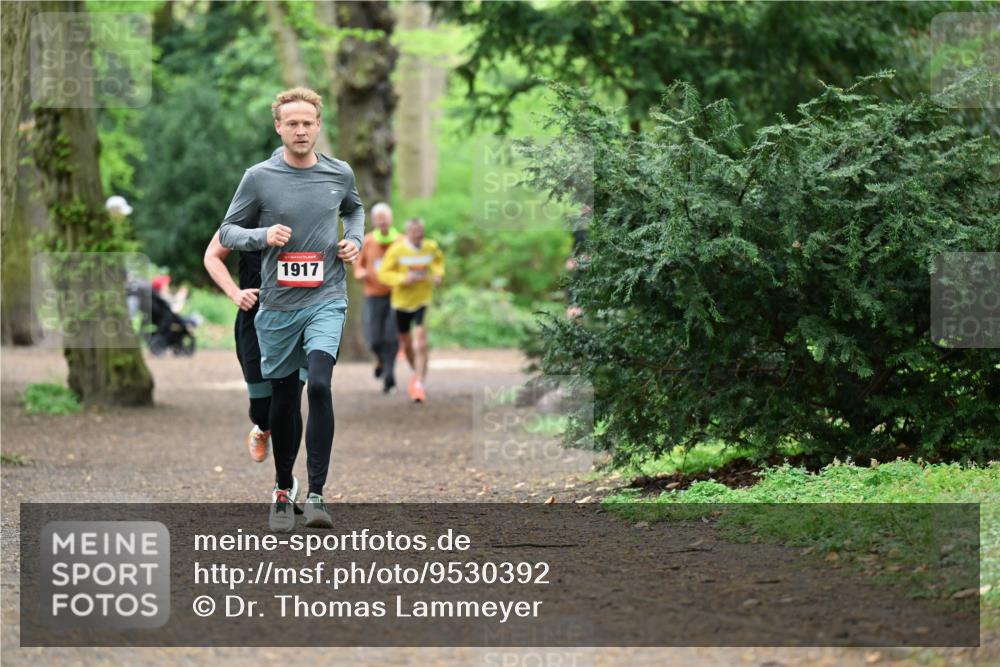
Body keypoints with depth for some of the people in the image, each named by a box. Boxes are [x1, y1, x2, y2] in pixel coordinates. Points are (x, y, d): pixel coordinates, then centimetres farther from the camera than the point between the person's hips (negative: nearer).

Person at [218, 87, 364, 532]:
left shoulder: (340, 174, 3)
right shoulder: (259, 178, -4)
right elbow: (228, 232, 3)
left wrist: (355, 240, 6)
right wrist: (263, 236, -15)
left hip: (326, 300, 0)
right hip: (278, 305, 0)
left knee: (319, 385, -21)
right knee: (283, 402, 9)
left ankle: (316, 496, -19)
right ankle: (283, 490, 31)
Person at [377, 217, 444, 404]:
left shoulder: (431, 247, -2)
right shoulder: (396, 250, -12)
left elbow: (439, 259, 21)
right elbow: (383, 273, -11)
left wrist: (439, 274, 1)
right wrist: (403, 279, -26)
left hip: (423, 300, 0)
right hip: (402, 300, 0)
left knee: (420, 342, -17)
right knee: (406, 343, 12)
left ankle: (419, 383, -17)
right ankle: (418, 373, 39)